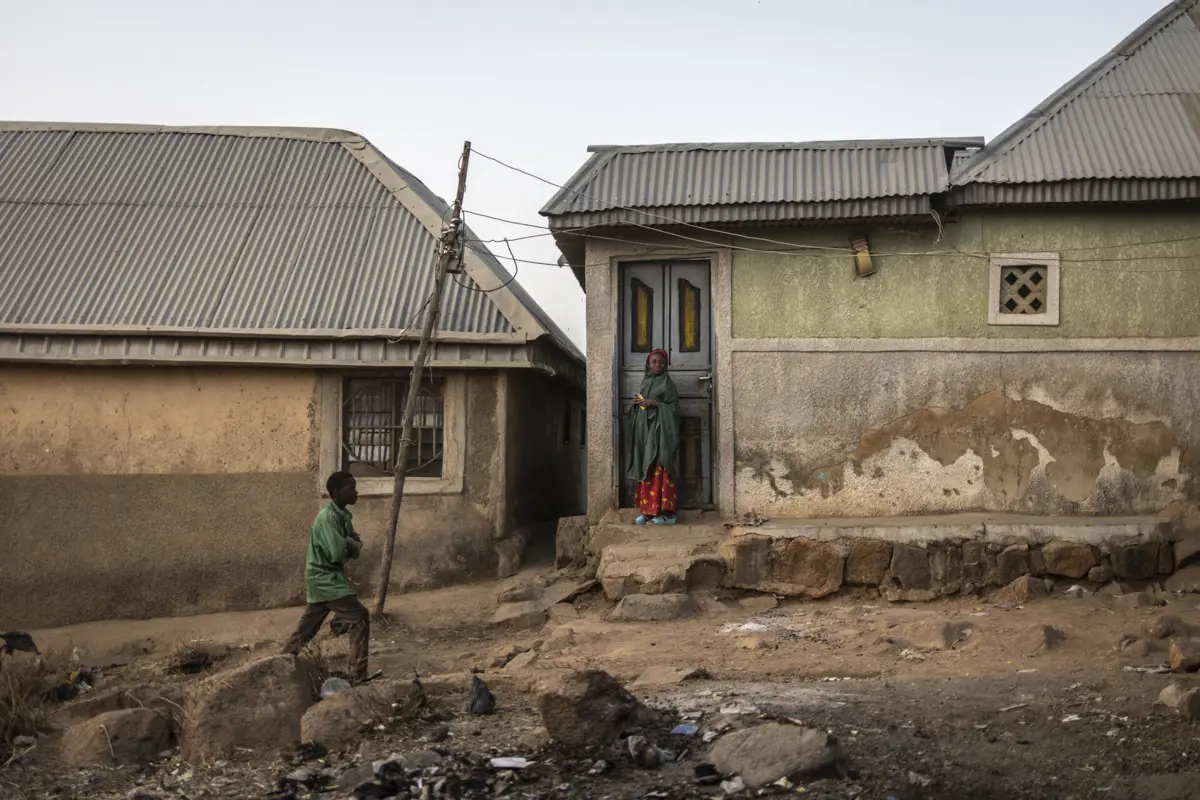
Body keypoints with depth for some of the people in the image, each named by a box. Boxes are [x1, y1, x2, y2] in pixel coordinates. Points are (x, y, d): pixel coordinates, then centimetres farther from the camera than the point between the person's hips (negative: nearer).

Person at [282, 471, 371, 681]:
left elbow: (356, 544, 12)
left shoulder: (343, 516, 9)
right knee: (359, 617, -13)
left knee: (307, 627, 17)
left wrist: (351, 545, -10)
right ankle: (358, 676, -12)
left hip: (326, 578, 10)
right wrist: (350, 544, -7)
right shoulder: (328, 517, -20)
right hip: (325, 579, -10)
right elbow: (337, 552, -27)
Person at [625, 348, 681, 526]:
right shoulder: (644, 382, 18)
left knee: (660, 471, -11)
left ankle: (665, 512, -13)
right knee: (645, 471, 4)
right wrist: (636, 403, 1)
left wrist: (654, 403, -16)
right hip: (643, 431, 6)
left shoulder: (667, 383, 0)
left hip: (659, 431, -6)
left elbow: (674, 407, -7)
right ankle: (647, 510, 6)